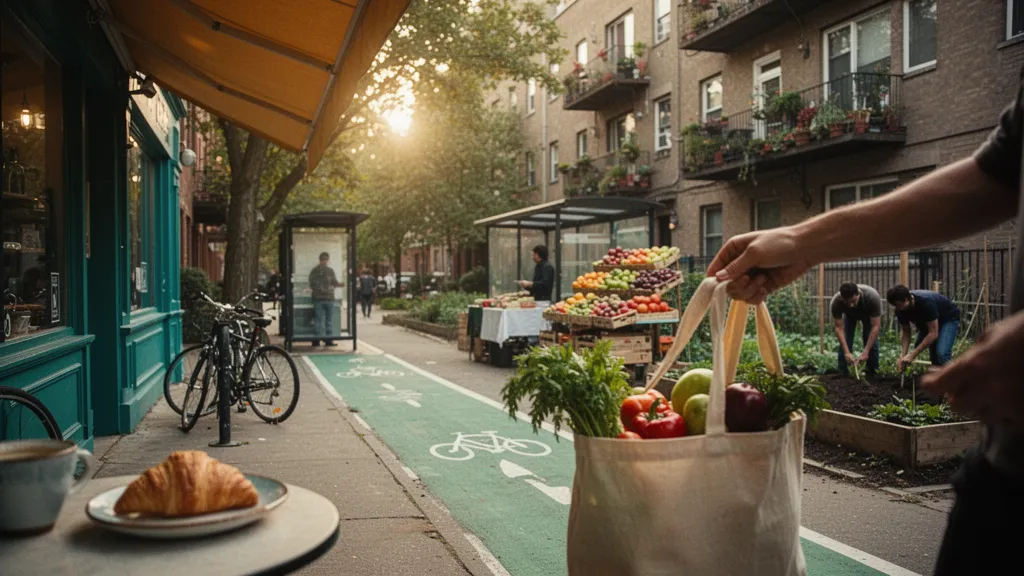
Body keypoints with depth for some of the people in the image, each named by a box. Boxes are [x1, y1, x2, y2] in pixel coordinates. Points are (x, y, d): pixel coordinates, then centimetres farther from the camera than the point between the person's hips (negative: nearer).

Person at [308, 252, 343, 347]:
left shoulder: (313, 271, 1)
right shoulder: (330, 270, -7)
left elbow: (311, 285, 6)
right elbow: (335, 283, -3)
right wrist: (341, 284, 12)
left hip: (317, 297, 2)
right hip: (329, 297, -2)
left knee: (319, 319, 5)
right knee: (329, 319, 6)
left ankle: (318, 340, 4)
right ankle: (328, 340, 6)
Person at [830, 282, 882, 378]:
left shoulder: (873, 297, -43)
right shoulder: (836, 302, -39)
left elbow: (876, 326, -38)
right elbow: (839, 328, -32)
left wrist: (865, 352, -41)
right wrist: (847, 352, -41)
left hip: (868, 314, -1)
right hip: (849, 315, 1)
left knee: (871, 341, -12)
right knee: (844, 342, -13)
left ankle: (872, 374, 2)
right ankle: (843, 374, -4)